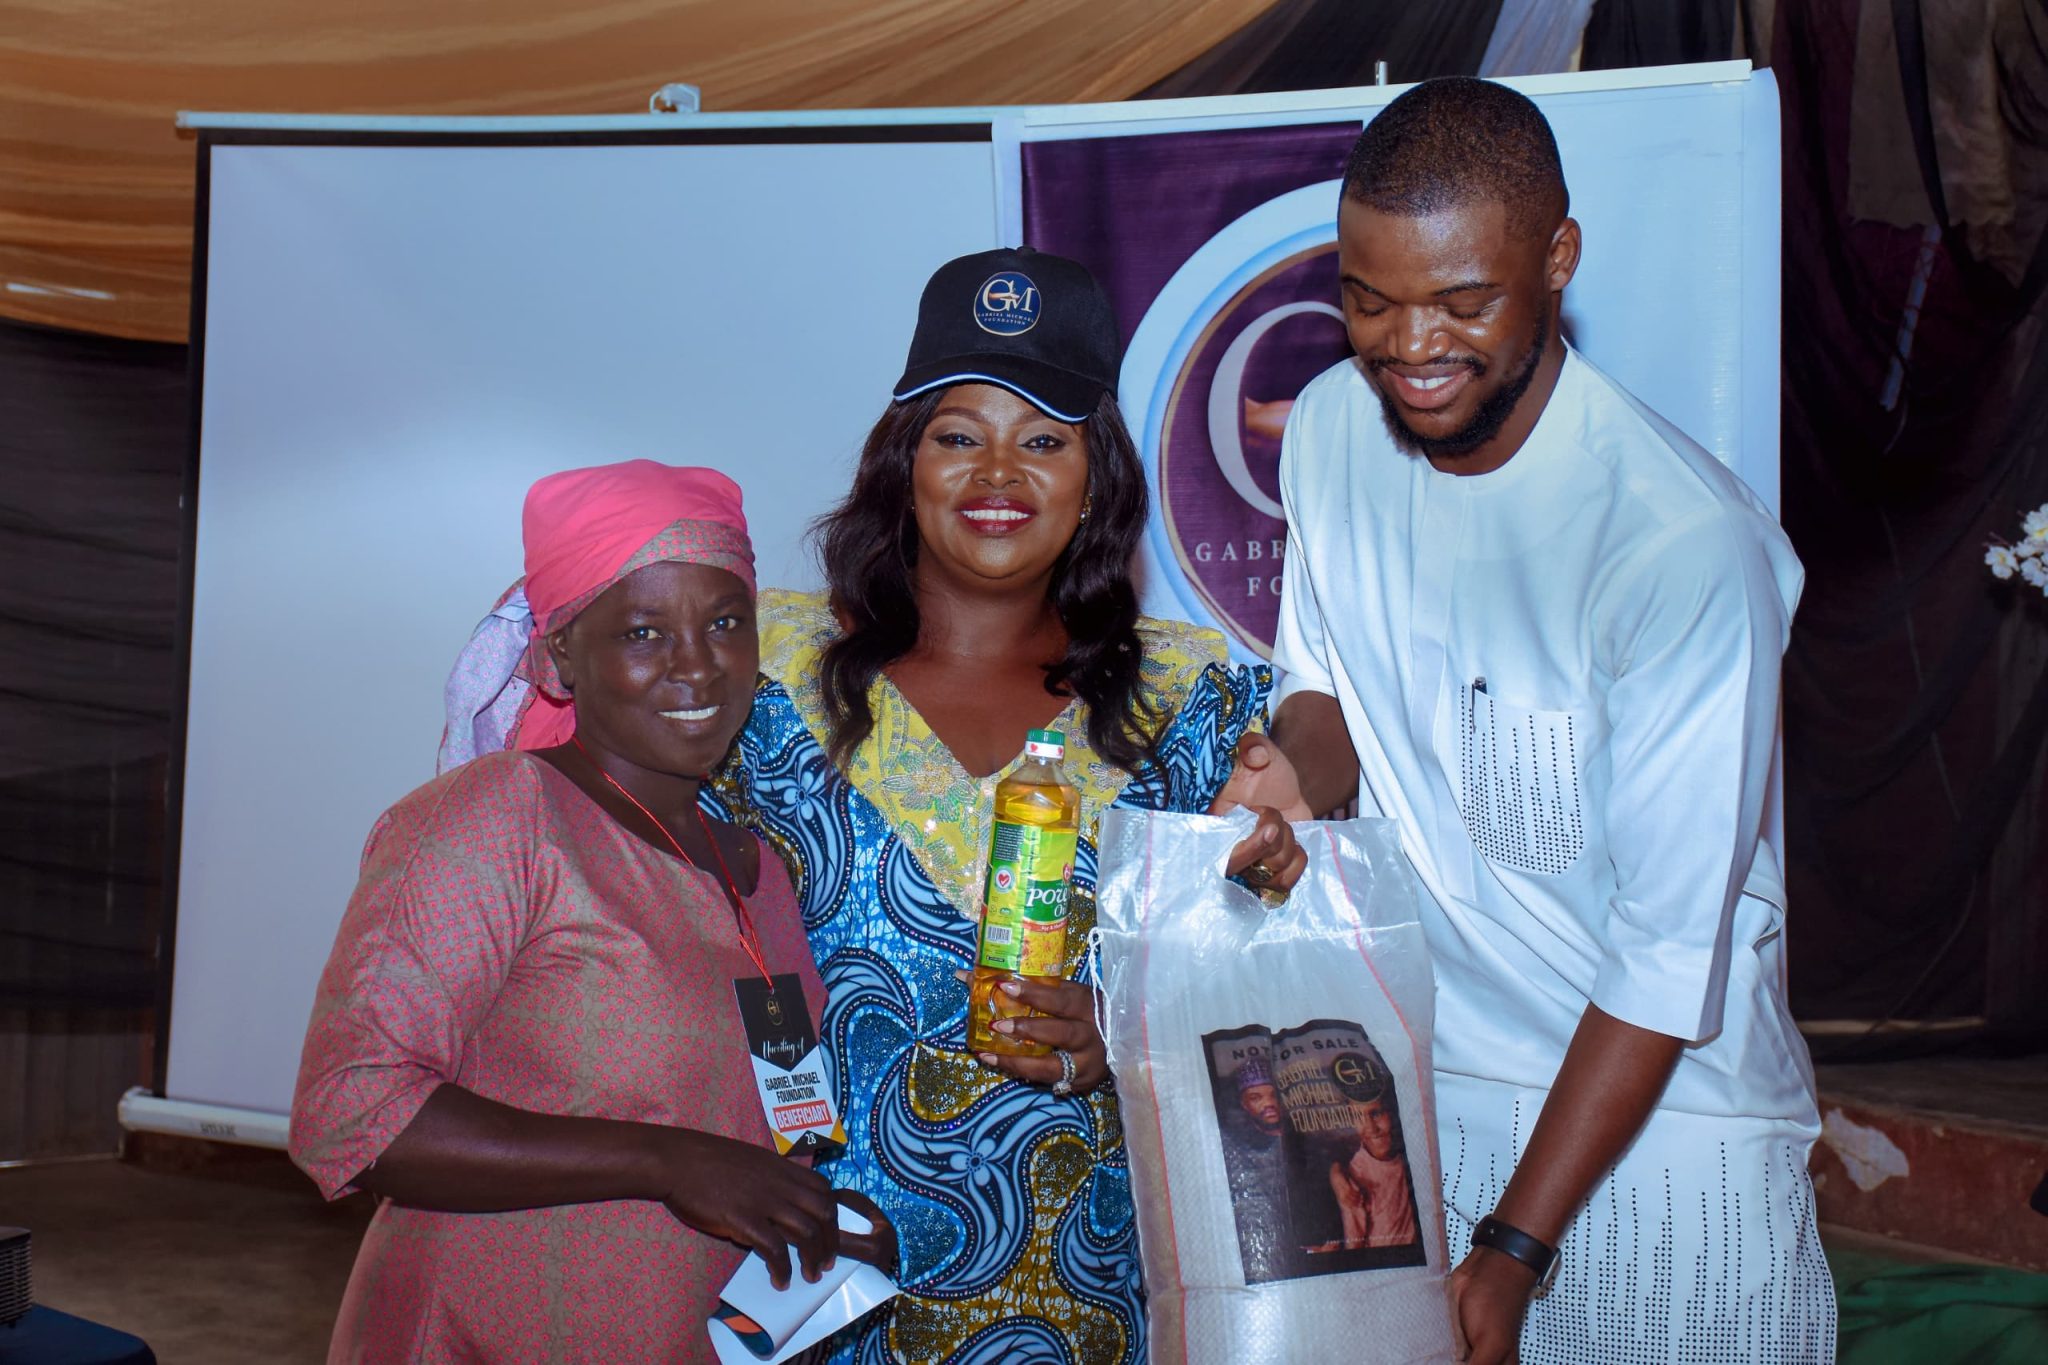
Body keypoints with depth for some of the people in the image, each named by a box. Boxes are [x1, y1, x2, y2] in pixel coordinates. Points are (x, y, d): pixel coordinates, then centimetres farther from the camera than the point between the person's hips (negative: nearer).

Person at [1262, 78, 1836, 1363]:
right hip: (1409, 1076, 5)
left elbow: (1673, 947, -21)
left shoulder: (1686, 541, -24)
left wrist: (1514, 1249, -22)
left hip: (1664, 1117, -4)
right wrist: (1293, 772, -15)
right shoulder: (1332, 426, -5)